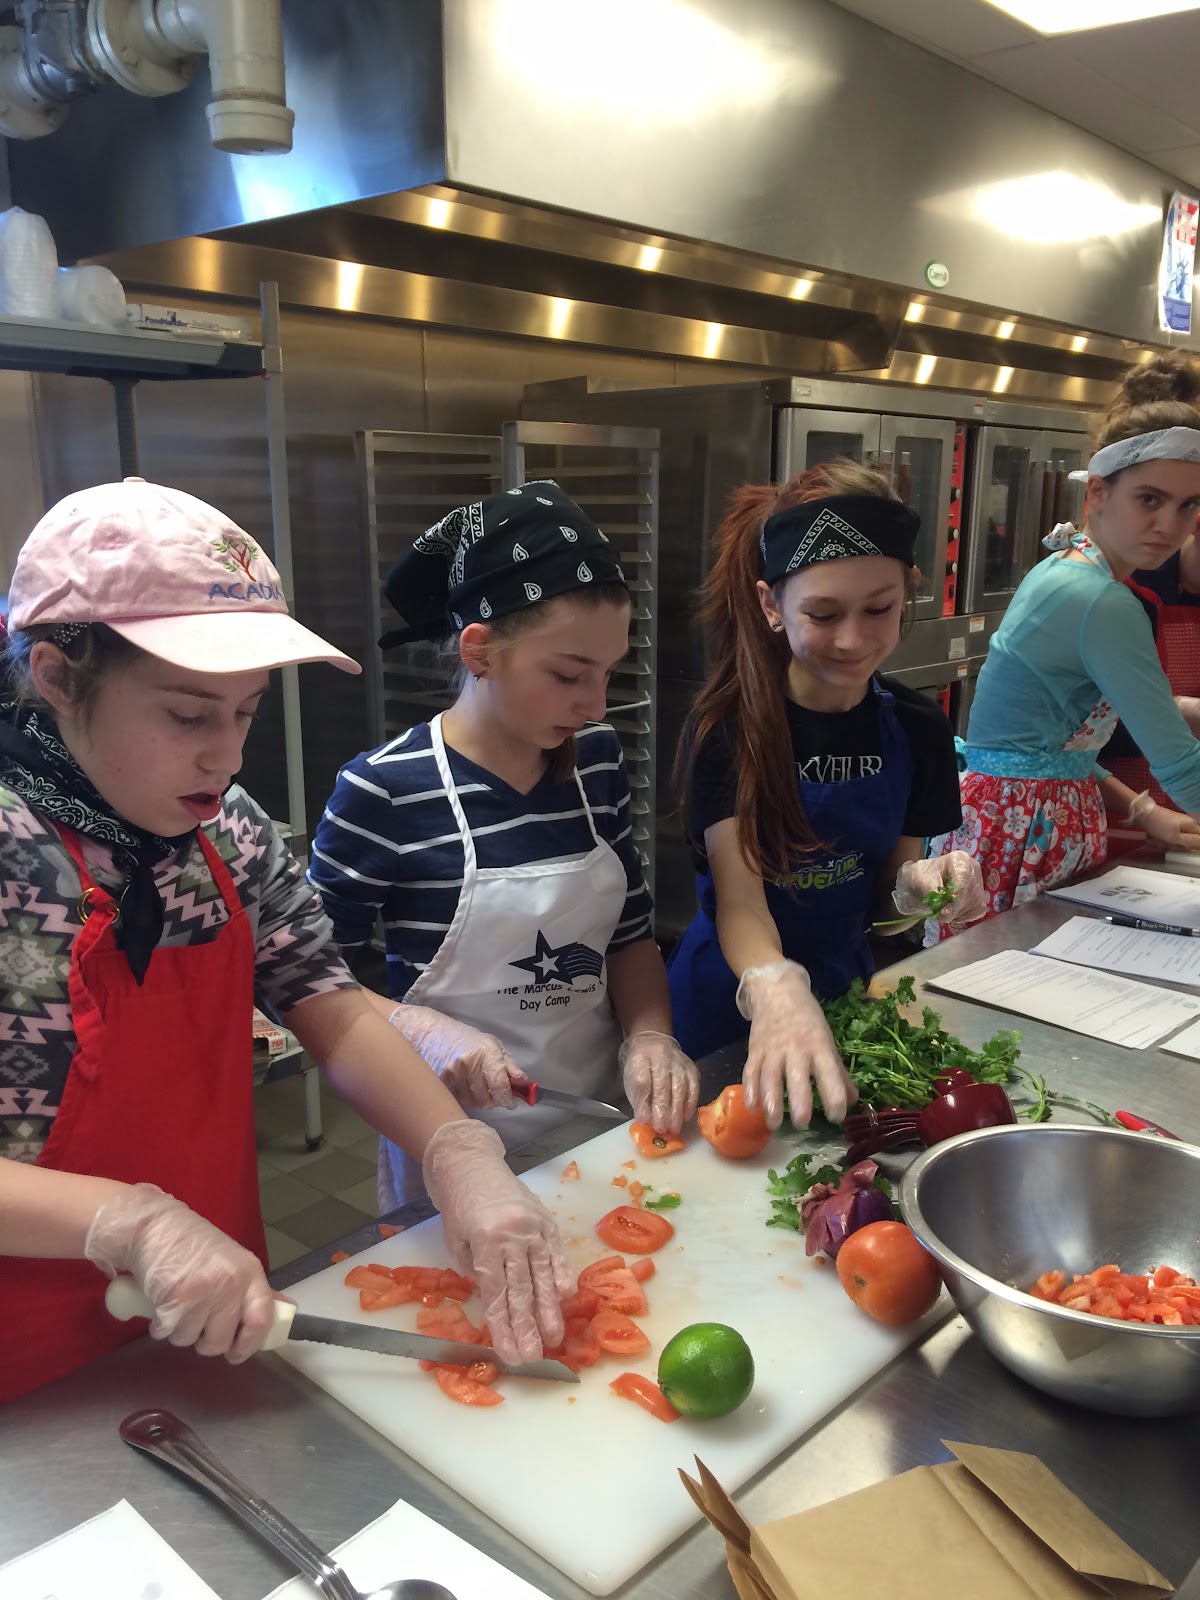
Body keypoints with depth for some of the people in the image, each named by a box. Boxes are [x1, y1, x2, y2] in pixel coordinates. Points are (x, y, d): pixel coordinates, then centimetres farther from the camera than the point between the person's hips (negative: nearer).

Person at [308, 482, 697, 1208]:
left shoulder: (598, 757, -3)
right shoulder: (384, 792, -19)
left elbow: (630, 933, 7)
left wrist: (650, 1036, -9)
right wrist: (423, 1031, -24)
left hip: (596, 1121, 5)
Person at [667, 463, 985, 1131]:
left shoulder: (917, 729, -7)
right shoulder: (727, 729, -20)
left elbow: (880, 906, -1)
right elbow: (739, 899, -27)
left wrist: (918, 884, -24)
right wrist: (776, 989, -48)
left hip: (843, 989, 4)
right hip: (729, 1002, -4)